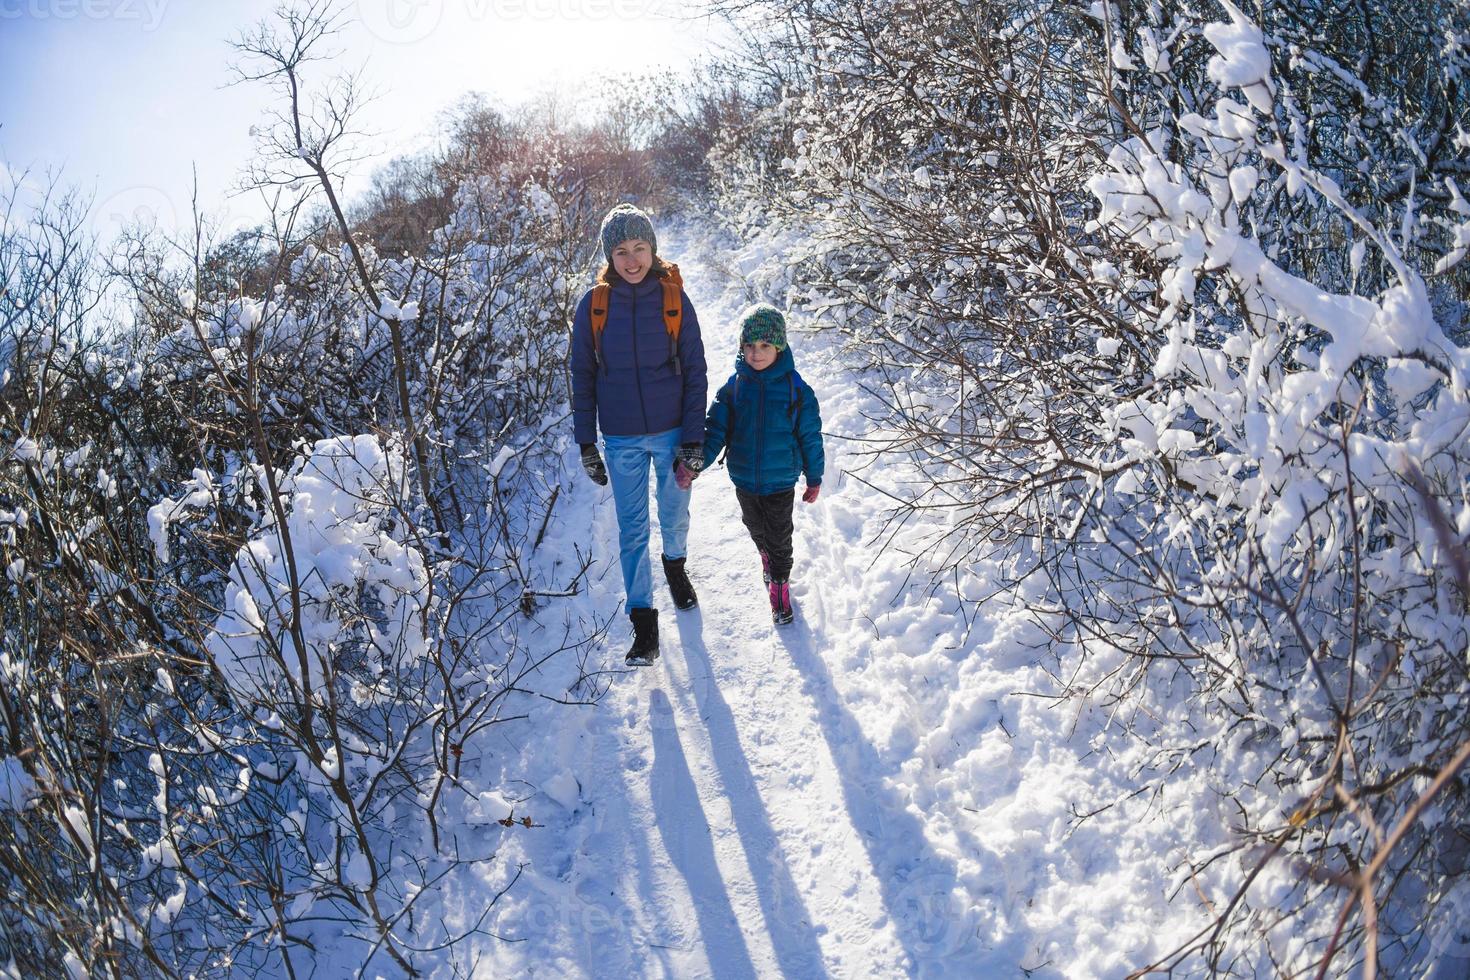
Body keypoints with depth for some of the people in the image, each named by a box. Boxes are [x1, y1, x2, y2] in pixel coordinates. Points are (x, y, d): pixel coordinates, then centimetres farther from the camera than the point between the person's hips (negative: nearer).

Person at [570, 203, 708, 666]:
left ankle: (675, 565, 49)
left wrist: (694, 439, -8)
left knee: (675, 513, 18)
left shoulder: (673, 298, -7)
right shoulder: (594, 304, -5)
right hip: (621, 440, 0)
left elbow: (695, 372, -4)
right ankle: (643, 620, 12)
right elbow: (582, 378, 1)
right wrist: (586, 443, -1)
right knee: (632, 529, 3)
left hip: (671, 432, 0)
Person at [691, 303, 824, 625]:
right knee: (755, 527, 25)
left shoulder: (796, 388, -14)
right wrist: (695, 465, -21)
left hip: (780, 481, -3)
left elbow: (810, 436, -6)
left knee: (779, 537, 8)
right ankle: (766, 556, 55)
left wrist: (814, 478, 0)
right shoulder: (734, 386, -8)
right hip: (744, 480, 3)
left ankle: (779, 582, 31)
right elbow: (715, 430, -7)